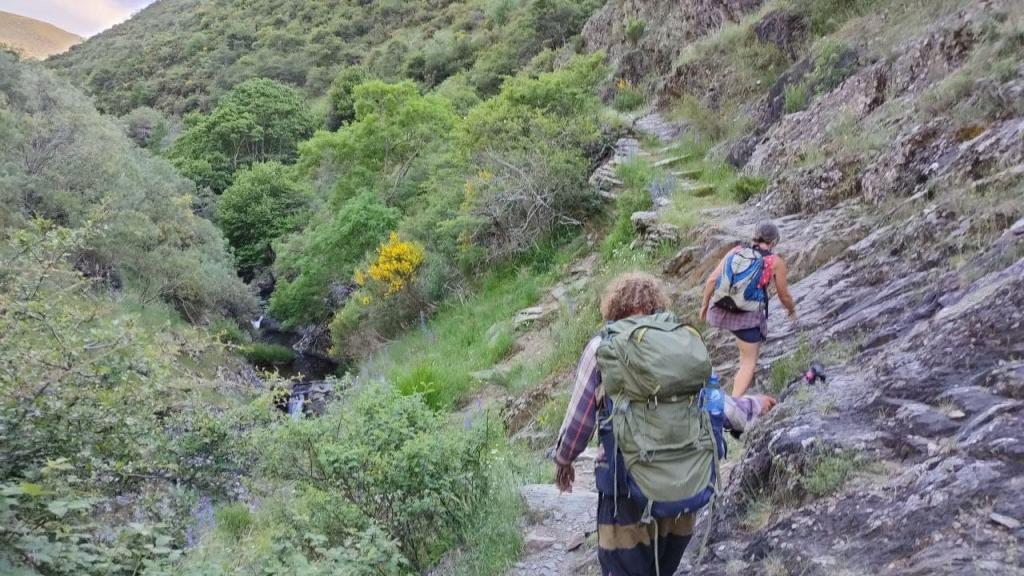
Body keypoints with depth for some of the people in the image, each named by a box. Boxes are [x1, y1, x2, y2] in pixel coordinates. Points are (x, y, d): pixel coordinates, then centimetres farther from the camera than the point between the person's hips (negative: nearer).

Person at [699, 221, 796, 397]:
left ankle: (744, 375, 48)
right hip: (747, 316, -5)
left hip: (720, 310, 5)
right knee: (749, 362, 8)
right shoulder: (776, 262, 1)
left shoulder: (735, 251, 9)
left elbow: (711, 280, 4)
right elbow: (784, 295, 9)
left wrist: (704, 305, 17)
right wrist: (792, 311, 30)